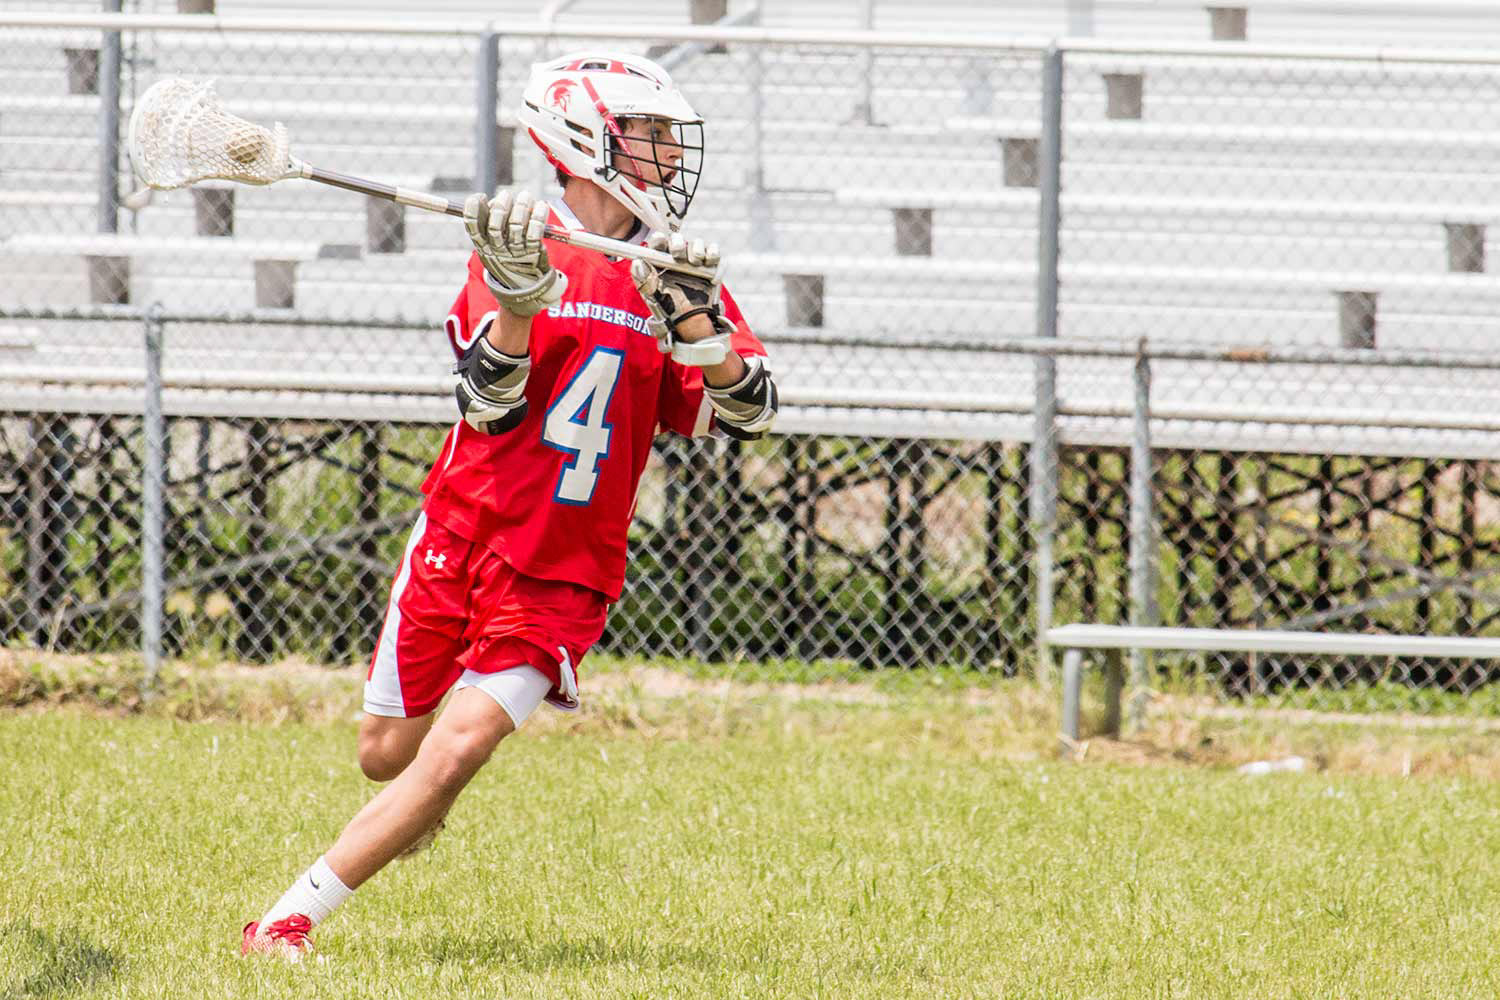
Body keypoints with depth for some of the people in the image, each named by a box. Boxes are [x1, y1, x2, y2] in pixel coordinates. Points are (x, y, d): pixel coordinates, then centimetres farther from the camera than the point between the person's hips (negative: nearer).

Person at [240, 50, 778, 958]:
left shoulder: (677, 271, 4)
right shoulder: (516, 245, -1)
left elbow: (750, 411, -5)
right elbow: (494, 405, -10)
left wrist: (690, 320, -21)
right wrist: (517, 297, -26)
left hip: (564, 575, 0)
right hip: (460, 541, 0)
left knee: (454, 754, -15)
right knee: (389, 752, 9)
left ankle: (289, 921, -8)